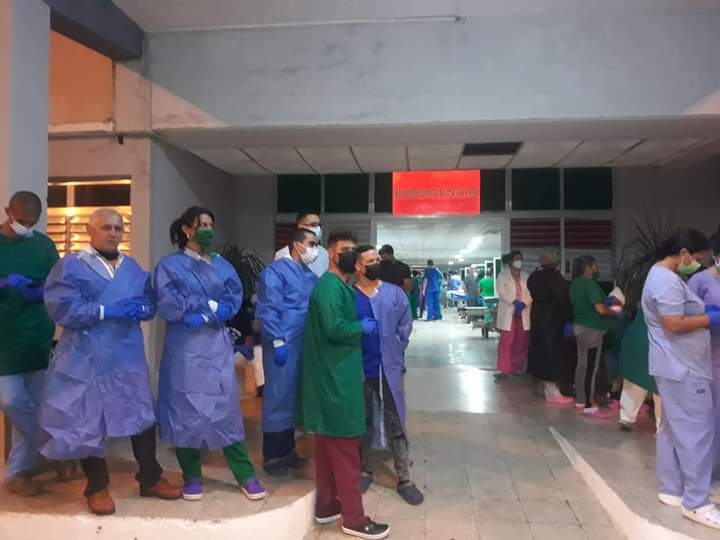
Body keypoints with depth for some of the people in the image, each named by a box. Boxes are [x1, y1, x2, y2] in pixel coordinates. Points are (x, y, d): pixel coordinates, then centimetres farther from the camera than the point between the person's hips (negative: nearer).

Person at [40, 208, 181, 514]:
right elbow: (61, 307, -14)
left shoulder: (133, 268, 13)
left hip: (129, 355, 4)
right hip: (87, 357, -4)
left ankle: (150, 479, 24)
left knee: (141, 415, 8)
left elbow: (151, 304, 10)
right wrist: (106, 311, -19)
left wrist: (139, 309, -13)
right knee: (88, 420, 5)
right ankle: (97, 487, 23)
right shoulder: (70, 265, -3)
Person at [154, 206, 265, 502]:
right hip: (185, 348, -2)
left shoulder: (222, 265, 12)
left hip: (217, 346, 3)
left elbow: (235, 299, 1)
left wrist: (201, 314, -13)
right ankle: (192, 476, 19)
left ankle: (245, 475, 10)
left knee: (227, 407, 3)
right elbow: (168, 305, -11)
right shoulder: (170, 264, 2)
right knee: (186, 410, 4)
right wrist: (211, 305, -8)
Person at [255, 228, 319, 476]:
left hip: (305, 345, 7)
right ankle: (271, 456, 13)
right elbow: (267, 310, -13)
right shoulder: (276, 271, -8)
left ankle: (287, 450, 27)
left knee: (295, 396, 14)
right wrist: (278, 342, -17)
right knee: (278, 397, 0)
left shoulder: (311, 276, 15)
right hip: (284, 344, -7)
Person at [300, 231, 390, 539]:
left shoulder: (340, 286, 16)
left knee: (329, 444, 16)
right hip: (336, 378, -10)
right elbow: (334, 328, -26)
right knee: (345, 448, -1)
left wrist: (360, 326, 7)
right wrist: (362, 327, -12)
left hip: (336, 375, 10)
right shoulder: (330, 285, -16)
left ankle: (326, 506, 28)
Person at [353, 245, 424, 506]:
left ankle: (404, 479, 15)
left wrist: (395, 352, 4)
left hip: (390, 368, 1)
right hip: (360, 369, -1)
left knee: (395, 423, 6)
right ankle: (365, 471, 30)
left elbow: (404, 327, 5)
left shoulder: (395, 293, -1)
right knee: (363, 422, 14)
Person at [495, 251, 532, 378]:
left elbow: (531, 292, 2)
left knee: (521, 342, 6)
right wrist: (515, 302, -19)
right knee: (506, 341, -7)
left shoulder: (526, 276, 13)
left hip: (523, 313, 4)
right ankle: (503, 369, -4)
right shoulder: (503, 275, 3)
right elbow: (502, 292, -8)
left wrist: (523, 304, -15)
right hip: (508, 312, -4)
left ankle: (517, 367, 18)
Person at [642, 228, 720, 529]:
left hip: (675, 366, 11)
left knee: (673, 430, 15)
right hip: (683, 368, -11)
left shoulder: (661, 276, 16)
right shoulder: (667, 280, -18)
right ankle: (696, 503, 4)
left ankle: (672, 490, 24)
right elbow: (674, 324, -24)